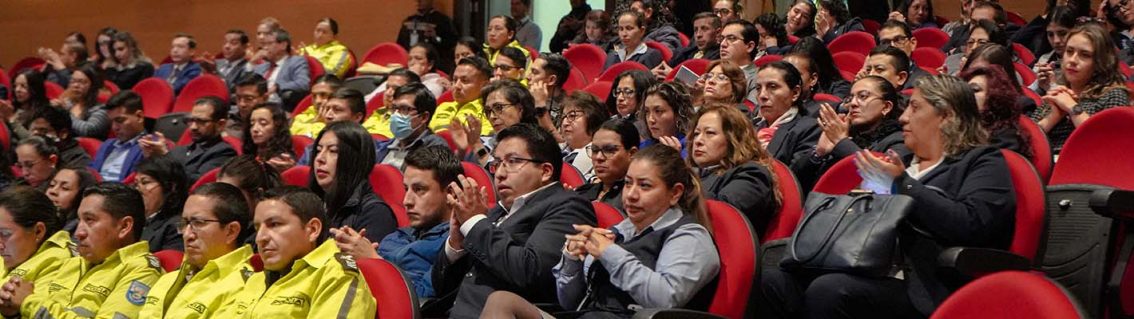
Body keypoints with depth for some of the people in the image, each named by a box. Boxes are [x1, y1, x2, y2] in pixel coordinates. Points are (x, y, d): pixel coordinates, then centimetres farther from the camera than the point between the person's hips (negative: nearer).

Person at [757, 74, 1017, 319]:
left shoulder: (983, 162, 7)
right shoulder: (902, 163, 28)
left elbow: (971, 225, -12)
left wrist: (902, 184, -8)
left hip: (924, 287, -7)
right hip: (869, 269, 7)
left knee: (828, 291, -34)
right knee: (771, 281, -18)